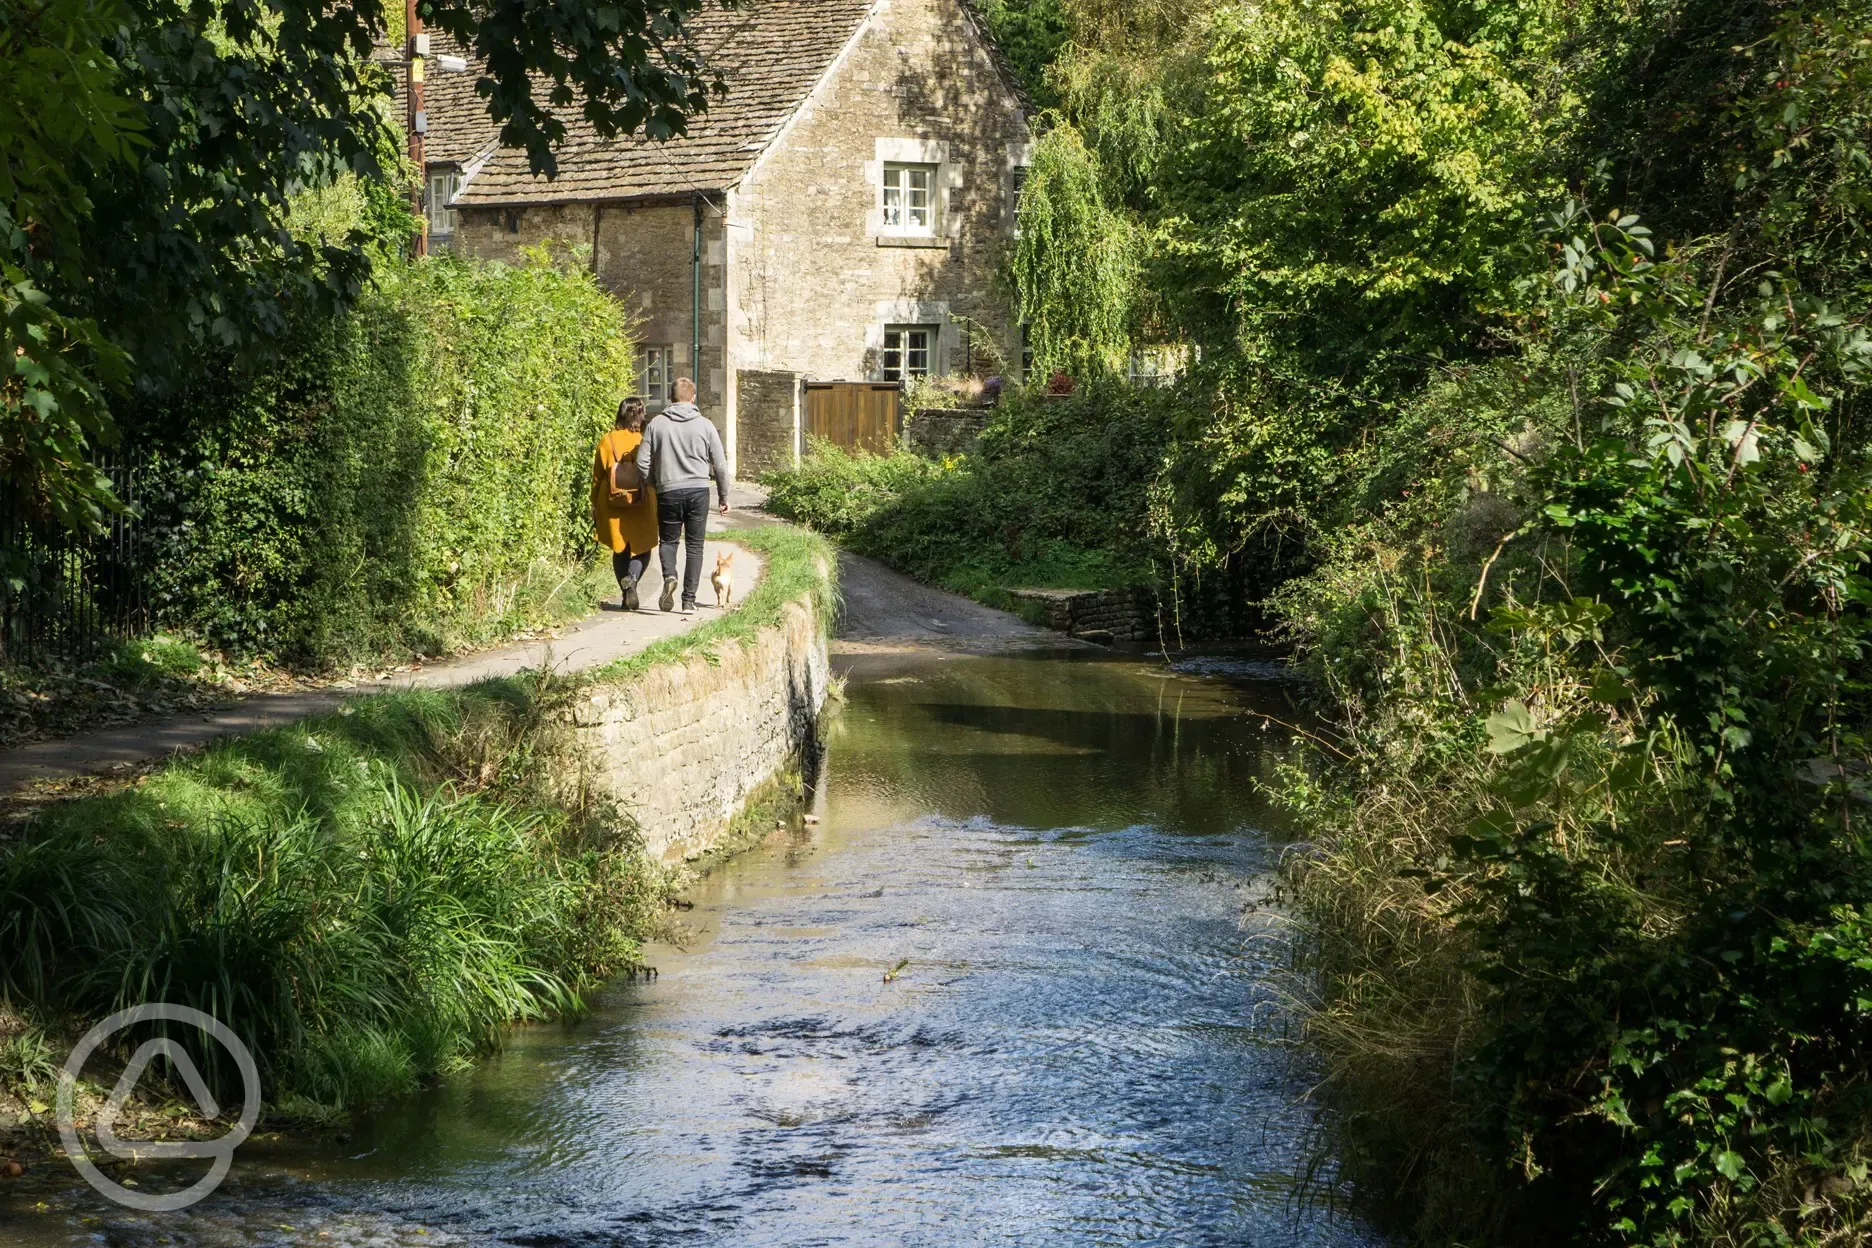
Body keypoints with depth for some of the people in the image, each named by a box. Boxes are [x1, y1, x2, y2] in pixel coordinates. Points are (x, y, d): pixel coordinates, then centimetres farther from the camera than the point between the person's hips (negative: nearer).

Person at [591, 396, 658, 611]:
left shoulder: (607, 441, -2)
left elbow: (597, 477, 3)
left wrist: (595, 508, 12)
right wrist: (658, 507, 6)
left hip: (613, 506, 2)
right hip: (642, 507, -2)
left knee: (620, 551, 14)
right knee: (641, 549, 10)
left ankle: (627, 595, 11)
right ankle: (631, 578, -18)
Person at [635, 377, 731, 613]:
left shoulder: (657, 424, 0)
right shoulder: (705, 425, 0)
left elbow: (642, 462, -1)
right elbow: (720, 465, 2)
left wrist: (655, 484, 15)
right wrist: (724, 496, 13)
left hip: (668, 492, 0)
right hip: (698, 491, 0)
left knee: (669, 540, 16)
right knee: (695, 546, 7)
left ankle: (669, 576, -12)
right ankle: (689, 599, 3)